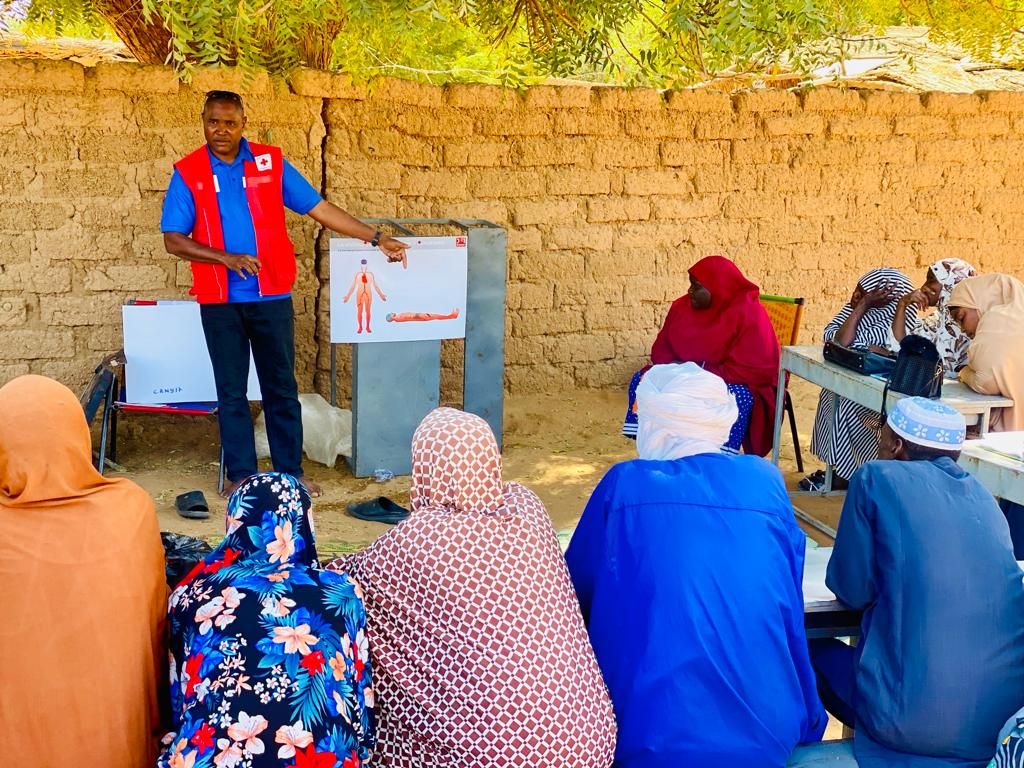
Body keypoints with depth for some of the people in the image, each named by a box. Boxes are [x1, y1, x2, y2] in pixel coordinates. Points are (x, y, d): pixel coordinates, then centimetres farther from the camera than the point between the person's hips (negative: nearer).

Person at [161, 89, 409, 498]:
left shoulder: (271, 162, 3)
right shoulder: (188, 173, 0)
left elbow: (319, 208, 4)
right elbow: (173, 240, -4)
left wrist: (376, 237, 0)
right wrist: (226, 258, -18)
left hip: (271, 296, 1)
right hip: (220, 302, 0)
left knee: (282, 388, 7)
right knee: (231, 391, 8)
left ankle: (290, 471, 18)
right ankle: (240, 474, 19)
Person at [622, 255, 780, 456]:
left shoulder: (749, 313, -17)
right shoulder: (682, 306, 2)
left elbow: (755, 370, -21)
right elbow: (661, 348, 9)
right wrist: (672, 365, -17)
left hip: (739, 384, -6)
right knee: (641, 379, -15)